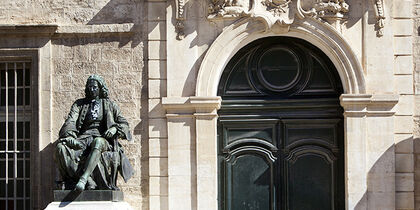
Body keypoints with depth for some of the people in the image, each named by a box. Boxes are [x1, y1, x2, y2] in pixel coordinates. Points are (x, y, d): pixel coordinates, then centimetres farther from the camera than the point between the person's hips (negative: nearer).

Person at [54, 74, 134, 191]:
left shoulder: (109, 105, 21)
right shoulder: (79, 104, 22)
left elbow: (124, 124, 15)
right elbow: (70, 121, 6)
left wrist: (115, 128, -8)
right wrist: (70, 136, -15)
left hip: (102, 139, -2)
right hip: (83, 139, 2)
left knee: (98, 143, -41)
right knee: (61, 147, -30)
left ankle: (83, 179, -54)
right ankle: (89, 182, -38)